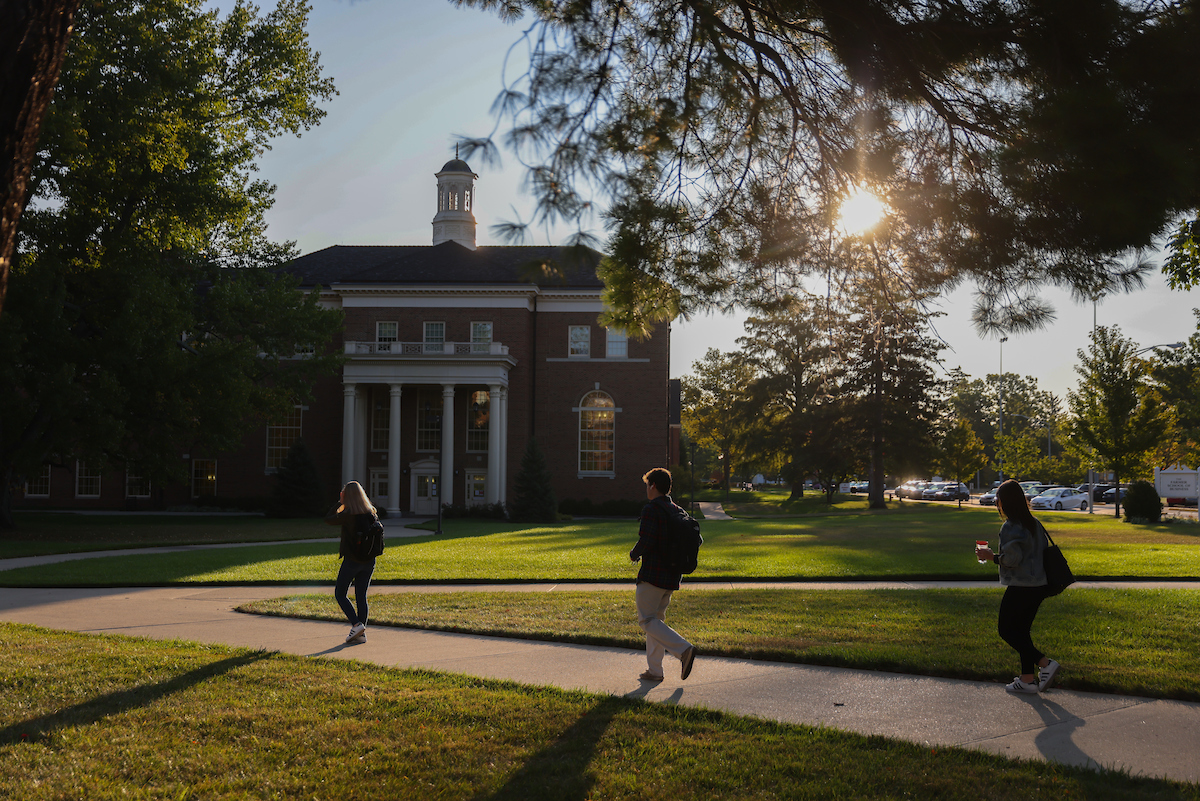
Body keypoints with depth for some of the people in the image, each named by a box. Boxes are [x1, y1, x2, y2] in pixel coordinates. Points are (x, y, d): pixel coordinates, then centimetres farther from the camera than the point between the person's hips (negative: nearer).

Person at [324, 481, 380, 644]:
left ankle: (357, 624, -8)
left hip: (352, 560, -5)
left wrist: (340, 502, 3)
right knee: (361, 596, 12)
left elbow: (328, 519, -1)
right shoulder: (371, 513, 1)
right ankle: (362, 633, 9)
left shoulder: (348, 515, -15)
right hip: (369, 561, 6)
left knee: (340, 594, 8)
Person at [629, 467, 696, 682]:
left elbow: (646, 541, -20)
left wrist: (634, 554, -1)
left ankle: (683, 649, -20)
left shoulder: (651, 509, -12)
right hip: (672, 576, 8)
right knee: (656, 618, 14)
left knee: (647, 620, -4)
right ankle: (654, 670, 14)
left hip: (653, 573, -8)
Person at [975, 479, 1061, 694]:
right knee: (1021, 630, 15)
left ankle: (1045, 663, -7)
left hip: (1020, 588, -9)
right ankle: (1027, 679, 15)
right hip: (1038, 586, 9)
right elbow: (1043, 551, 15)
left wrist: (991, 557, -6)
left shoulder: (1010, 527, -15)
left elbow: (1012, 558, -21)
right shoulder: (1034, 524, 12)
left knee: (1006, 629, 2)